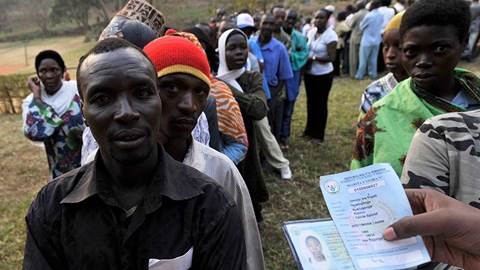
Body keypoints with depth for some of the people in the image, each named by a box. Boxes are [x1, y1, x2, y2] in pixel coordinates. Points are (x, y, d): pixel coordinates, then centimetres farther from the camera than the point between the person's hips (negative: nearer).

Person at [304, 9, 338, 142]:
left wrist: (313, 58, -24)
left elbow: (331, 58, -21)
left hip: (323, 75, -6)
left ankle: (319, 134, 17)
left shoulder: (330, 35, -16)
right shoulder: (311, 32, 4)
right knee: (311, 102, 16)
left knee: (321, 103, 5)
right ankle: (310, 130, 30)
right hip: (309, 73, 7)